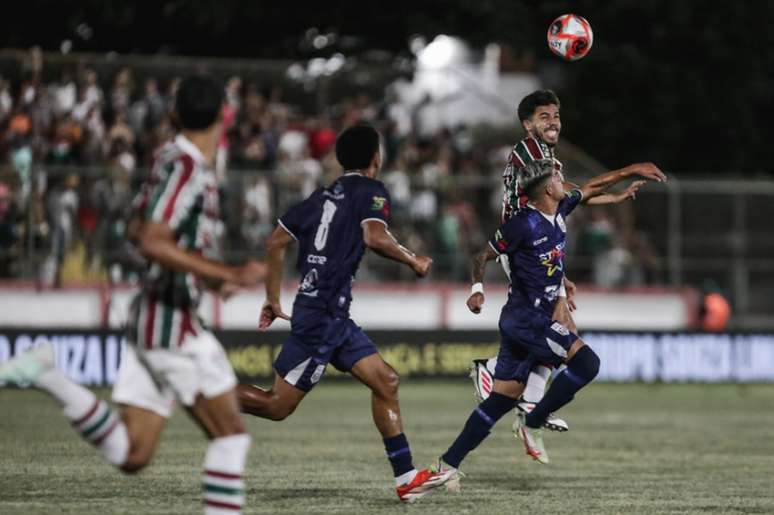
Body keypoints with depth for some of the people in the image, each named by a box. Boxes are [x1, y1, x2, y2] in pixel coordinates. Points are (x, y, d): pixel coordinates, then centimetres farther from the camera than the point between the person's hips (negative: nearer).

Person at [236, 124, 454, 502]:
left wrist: (273, 299, 21)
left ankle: (406, 478, 6)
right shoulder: (371, 190, -5)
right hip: (321, 315, -9)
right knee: (277, 406, -6)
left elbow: (275, 242, 16)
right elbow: (374, 237, -23)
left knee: (385, 381, 8)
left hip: (334, 318, 9)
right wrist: (414, 262, -7)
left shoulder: (323, 196, 17)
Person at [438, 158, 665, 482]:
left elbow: (592, 187, 24)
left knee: (502, 400, 6)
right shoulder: (525, 224, -14)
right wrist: (477, 287, -22)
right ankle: (533, 424, -8)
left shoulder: (558, 212, 10)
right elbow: (484, 255, -7)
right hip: (526, 318, -9)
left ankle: (449, 463, 6)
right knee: (586, 362, -18)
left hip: (537, 319, 9)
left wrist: (632, 171, 24)